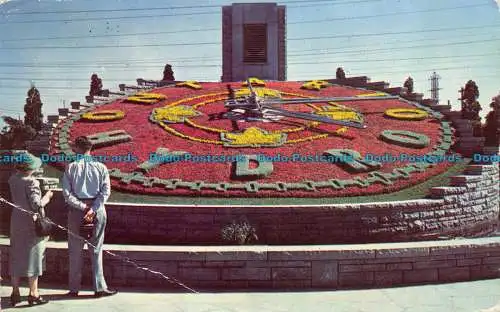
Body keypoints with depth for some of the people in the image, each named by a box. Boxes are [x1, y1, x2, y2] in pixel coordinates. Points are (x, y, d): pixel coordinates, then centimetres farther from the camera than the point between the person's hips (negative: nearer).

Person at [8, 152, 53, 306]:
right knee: (33, 257, 3)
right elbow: (36, 205, -21)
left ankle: (15, 293, 20)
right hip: (32, 224, -6)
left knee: (16, 257, 14)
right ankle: (33, 294, 10)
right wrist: (47, 197, -3)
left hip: (16, 222, 7)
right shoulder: (31, 182, -19)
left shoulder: (12, 180, 1)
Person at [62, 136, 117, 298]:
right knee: (96, 250, 8)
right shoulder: (101, 167, -1)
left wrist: (82, 207, -9)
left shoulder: (71, 167, -3)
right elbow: (106, 191, -9)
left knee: (75, 251, 10)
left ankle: (74, 288, 16)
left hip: (76, 211, 0)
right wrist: (93, 210, -12)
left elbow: (67, 193, -9)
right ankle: (99, 287, 8)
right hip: (97, 209, 0)